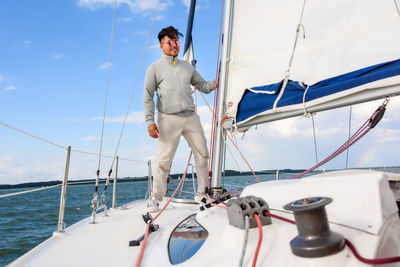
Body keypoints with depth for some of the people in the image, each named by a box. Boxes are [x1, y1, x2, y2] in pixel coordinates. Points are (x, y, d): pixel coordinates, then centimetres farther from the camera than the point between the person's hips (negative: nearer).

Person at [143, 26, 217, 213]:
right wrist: (150, 121, -10)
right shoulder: (155, 68, 7)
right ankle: (156, 198, 8)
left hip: (191, 117, 5)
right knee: (164, 159, -7)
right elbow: (148, 97, 1)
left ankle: (202, 194, 18)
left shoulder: (187, 66, 20)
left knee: (202, 154, 4)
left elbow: (203, 86, 21)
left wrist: (218, 82, 2)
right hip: (169, 119, -4)